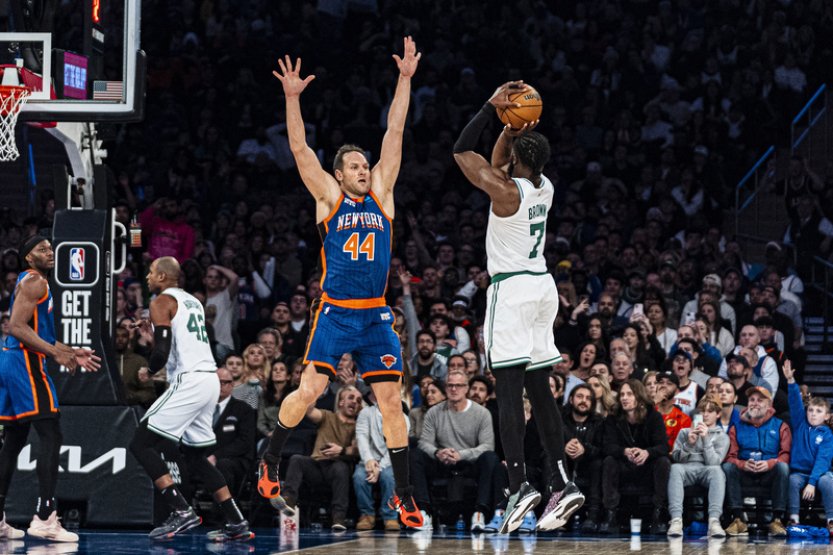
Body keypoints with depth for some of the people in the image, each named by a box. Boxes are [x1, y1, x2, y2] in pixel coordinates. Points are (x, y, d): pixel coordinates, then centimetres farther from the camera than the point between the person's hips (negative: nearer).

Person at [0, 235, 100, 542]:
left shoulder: (32, 283, 23)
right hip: (25, 364, -11)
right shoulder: (34, 281, -9)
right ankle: (44, 518, -20)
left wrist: (72, 354, 23)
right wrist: (55, 353, -22)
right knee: (51, 437, -13)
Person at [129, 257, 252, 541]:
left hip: (188, 382, -9)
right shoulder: (193, 301, 22)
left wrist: (148, 370, 6)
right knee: (195, 456, 18)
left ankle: (181, 512, -15)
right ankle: (237, 523, 12)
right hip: (210, 380, 9)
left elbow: (162, 352, -14)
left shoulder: (162, 302, -5)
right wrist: (155, 330, 26)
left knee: (142, 445, -5)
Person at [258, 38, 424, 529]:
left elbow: (395, 135, 6)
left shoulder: (381, 194, 9)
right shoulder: (329, 196, 3)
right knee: (309, 391, -12)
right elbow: (300, 149, -6)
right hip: (335, 312, -3)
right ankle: (271, 460, 12)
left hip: (377, 316, 3)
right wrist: (292, 98, -16)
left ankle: (403, 493, 5)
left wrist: (405, 79, 2)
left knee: (391, 401, 0)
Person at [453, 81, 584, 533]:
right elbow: (499, 166, 25)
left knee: (508, 389, -10)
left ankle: (520, 485, -20)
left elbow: (462, 151, -6)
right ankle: (562, 484, 3)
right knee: (539, 389, 8)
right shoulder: (545, 187, 6)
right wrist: (513, 126, 14)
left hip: (511, 289, -8)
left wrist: (493, 107, -3)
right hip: (543, 287, 8)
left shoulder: (507, 191, -15)